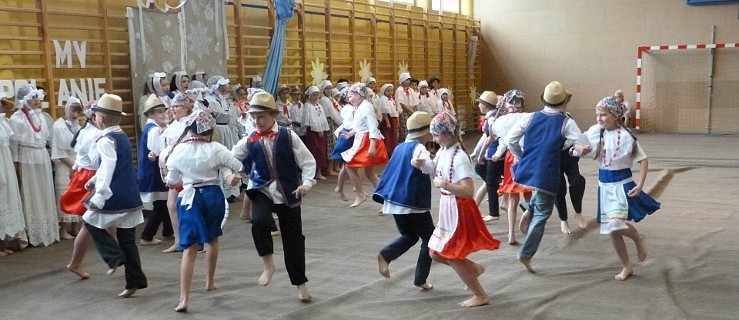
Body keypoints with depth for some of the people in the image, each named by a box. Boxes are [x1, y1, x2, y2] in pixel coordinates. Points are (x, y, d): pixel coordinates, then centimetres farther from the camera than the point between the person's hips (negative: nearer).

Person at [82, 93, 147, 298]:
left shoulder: (106, 140, -14)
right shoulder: (122, 136, 13)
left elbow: (108, 170, -23)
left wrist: (98, 198, -25)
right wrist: (94, 180, 35)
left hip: (115, 196, -8)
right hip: (130, 195, 8)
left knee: (91, 222, 14)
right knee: (127, 238, 12)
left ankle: (115, 257, 5)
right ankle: (135, 281, 15)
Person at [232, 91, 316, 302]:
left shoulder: (288, 136, -6)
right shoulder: (249, 141, -2)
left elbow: (308, 161, -5)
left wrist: (307, 182, -18)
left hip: (288, 194, 0)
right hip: (262, 191, 0)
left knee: (293, 238, 6)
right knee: (259, 221, -31)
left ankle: (300, 283, 24)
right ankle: (268, 264, -7)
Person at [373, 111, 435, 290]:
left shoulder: (400, 148, 13)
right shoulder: (419, 148, -13)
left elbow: (390, 172, 20)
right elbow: (430, 168, -35)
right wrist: (422, 163, -54)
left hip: (395, 201, 8)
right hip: (414, 202, -8)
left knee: (409, 236, 22)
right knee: (429, 239, 10)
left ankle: (385, 255, -3)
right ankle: (420, 279, 10)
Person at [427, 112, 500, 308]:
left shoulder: (459, 157, -24)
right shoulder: (442, 151, 2)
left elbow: (469, 191, -29)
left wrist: (444, 184, -29)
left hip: (459, 209, -9)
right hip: (447, 208, 9)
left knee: (452, 257, 2)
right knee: (436, 253, 15)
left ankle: (481, 296, 18)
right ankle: (474, 268, 34)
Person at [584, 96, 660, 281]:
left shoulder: (626, 136, -14)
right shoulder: (595, 132, -3)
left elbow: (643, 160, -8)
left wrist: (639, 185, -16)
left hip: (622, 184, -5)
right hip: (604, 185, 5)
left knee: (616, 223, -26)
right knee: (612, 230, 9)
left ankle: (638, 238, 8)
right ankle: (626, 267, 27)